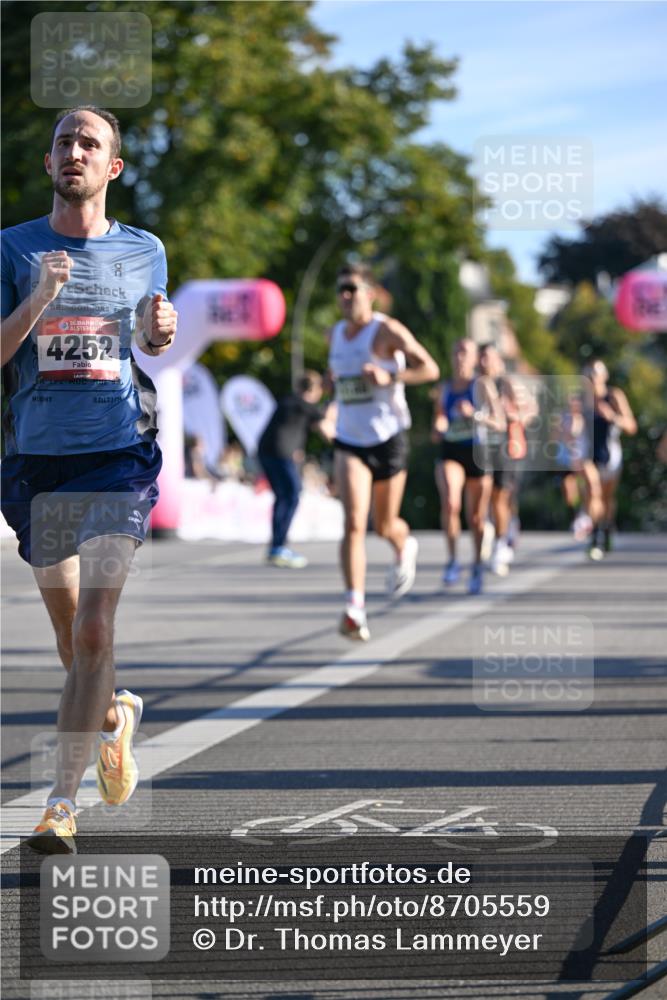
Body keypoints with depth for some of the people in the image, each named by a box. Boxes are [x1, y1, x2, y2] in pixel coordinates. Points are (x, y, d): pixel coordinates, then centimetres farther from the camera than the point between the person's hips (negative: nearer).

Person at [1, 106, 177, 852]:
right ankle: (114, 716, 44)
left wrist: (160, 334, -1)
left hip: (119, 459, -1)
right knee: (68, 629, 13)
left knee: (93, 634, -13)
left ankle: (62, 802, -11)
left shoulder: (145, 251, 7)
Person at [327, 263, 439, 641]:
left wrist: (389, 377, -27)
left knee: (385, 526, 9)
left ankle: (405, 547, 48)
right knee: (354, 523, -15)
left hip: (388, 439, -3)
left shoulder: (388, 330, -9)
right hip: (349, 441, 3)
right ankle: (355, 608, -22)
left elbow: (430, 369, -15)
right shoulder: (335, 334, 10)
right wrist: (336, 377, 13)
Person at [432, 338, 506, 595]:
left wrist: (474, 414, -24)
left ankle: (477, 567, 32)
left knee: (476, 518, 9)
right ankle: (453, 560, -15)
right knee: (449, 502, -27)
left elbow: (501, 425, -11)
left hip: (477, 455, -1)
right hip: (450, 454, 1)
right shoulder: (444, 389, 8)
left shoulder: (483, 385, -4)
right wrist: (438, 430, -5)